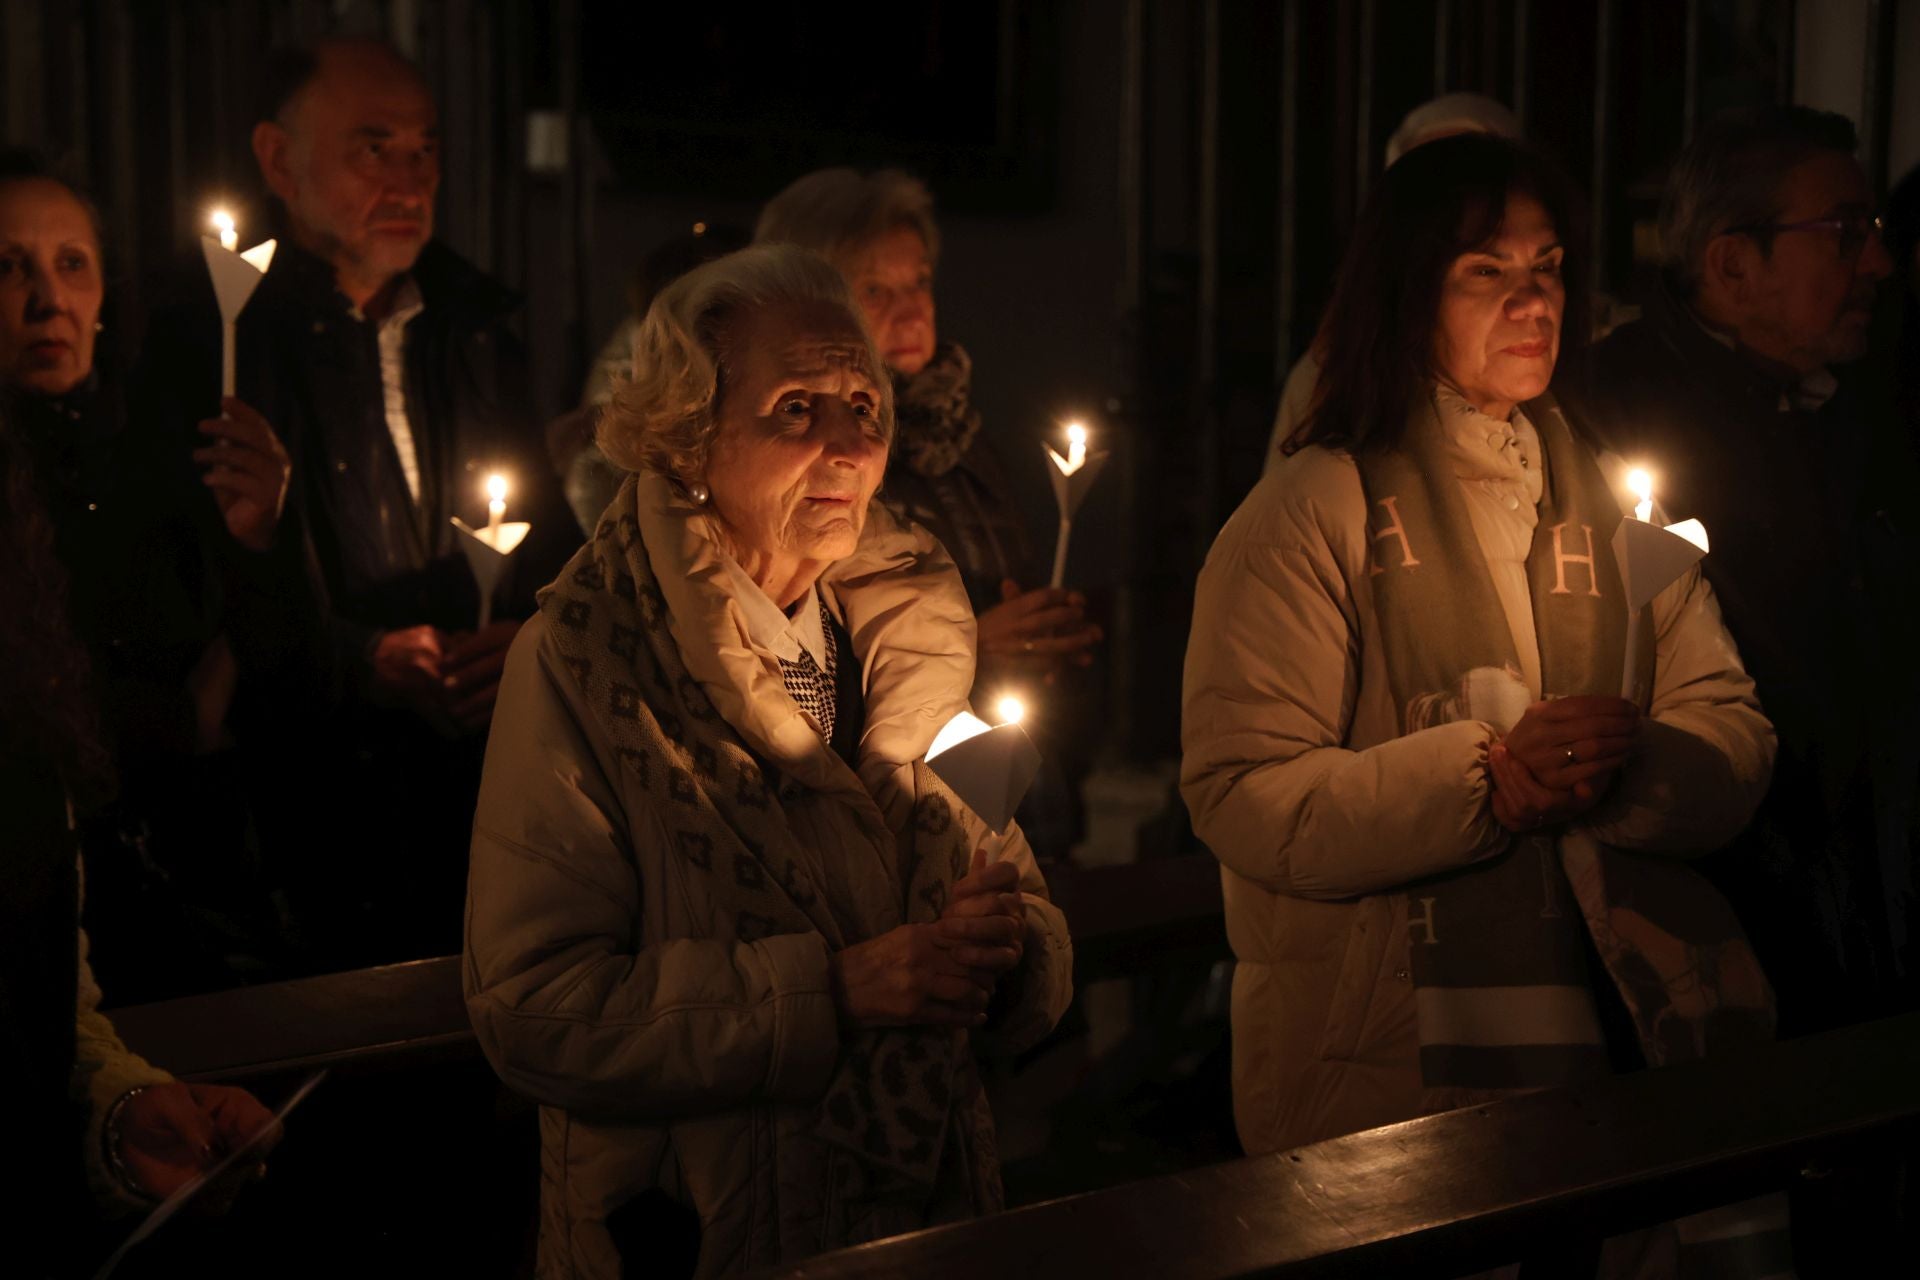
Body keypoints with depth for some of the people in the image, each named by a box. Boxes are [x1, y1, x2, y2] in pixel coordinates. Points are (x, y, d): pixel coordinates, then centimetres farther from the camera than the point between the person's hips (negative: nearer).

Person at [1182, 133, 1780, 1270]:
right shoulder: (1315, 514, -6)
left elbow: (1738, 739, 3)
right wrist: (1489, 781, -25)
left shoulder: (1614, 499, 12)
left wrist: (1617, 772, -19)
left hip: (1616, 1033, 5)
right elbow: (1243, 800, -16)